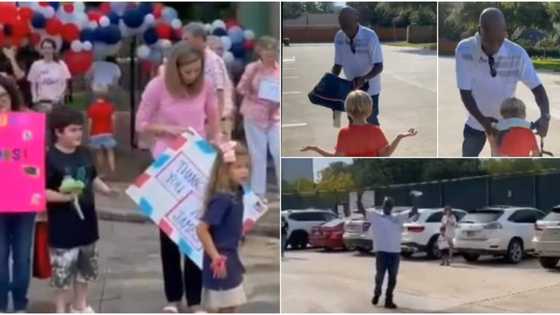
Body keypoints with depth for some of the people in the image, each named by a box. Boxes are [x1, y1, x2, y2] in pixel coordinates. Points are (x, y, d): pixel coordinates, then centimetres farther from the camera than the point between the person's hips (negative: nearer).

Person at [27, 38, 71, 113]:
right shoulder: (36, 65, 3)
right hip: (41, 102, 1)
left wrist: (58, 97, -9)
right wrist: (35, 99, -4)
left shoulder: (61, 64, 0)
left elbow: (65, 84, 2)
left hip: (56, 102, -1)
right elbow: (33, 84, 8)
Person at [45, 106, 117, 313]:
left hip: (86, 220, 8)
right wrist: (63, 197, -33)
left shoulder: (84, 154, 4)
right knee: (62, 270, 0)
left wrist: (107, 190, 0)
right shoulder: (51, 159, -18)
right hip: (63, 227, -7)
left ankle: (80, 305, 37)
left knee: (86, 267, 20)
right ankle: (61, 310, 15)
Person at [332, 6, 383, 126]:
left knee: (371, 121, -1)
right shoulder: (339, 37, -10)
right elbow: (338, 65, 0)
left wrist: (363, 79, -38)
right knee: (353, 121, 11)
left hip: (370, 87, -5)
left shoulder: (370, 36, -23)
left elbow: (379, 66, -23)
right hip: (351, 87, 5)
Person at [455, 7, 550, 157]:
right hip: (476, 122, 0)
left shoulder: (517, 53, -25)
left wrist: (545, 116, -42)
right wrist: (483, 120, -37)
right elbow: (465, 92, -24)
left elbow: (537, 87, -24)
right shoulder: (464, 50, -26)